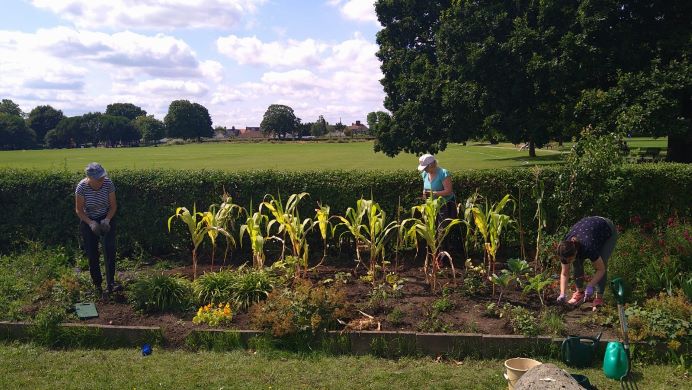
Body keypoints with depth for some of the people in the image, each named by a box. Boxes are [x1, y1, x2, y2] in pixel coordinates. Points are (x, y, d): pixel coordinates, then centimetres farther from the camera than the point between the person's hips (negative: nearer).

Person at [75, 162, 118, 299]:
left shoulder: (108, 183, -18)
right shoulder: (82, 187, -21)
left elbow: (113, 205, -7)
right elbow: (79, 210, -11)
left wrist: (107, 219, -23)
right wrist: (91, 223, -24)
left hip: (106, 219, 0)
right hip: (88, 221, 0)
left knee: (110, 248, -21)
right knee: (92, 255, 1)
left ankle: (110, 283, -19)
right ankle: (97, 286, 17)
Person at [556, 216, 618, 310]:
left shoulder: (588, 248, -41)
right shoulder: (566, 250, -26)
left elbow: (601, 269, -27)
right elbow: (564, 274, -13)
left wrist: (590, 286, -37)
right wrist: (562, 294, -23)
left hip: (608, 233, -4)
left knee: (600, 265, -21)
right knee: (576, 262, -11)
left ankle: (599, 298, -11)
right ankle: (580, 292, 3)